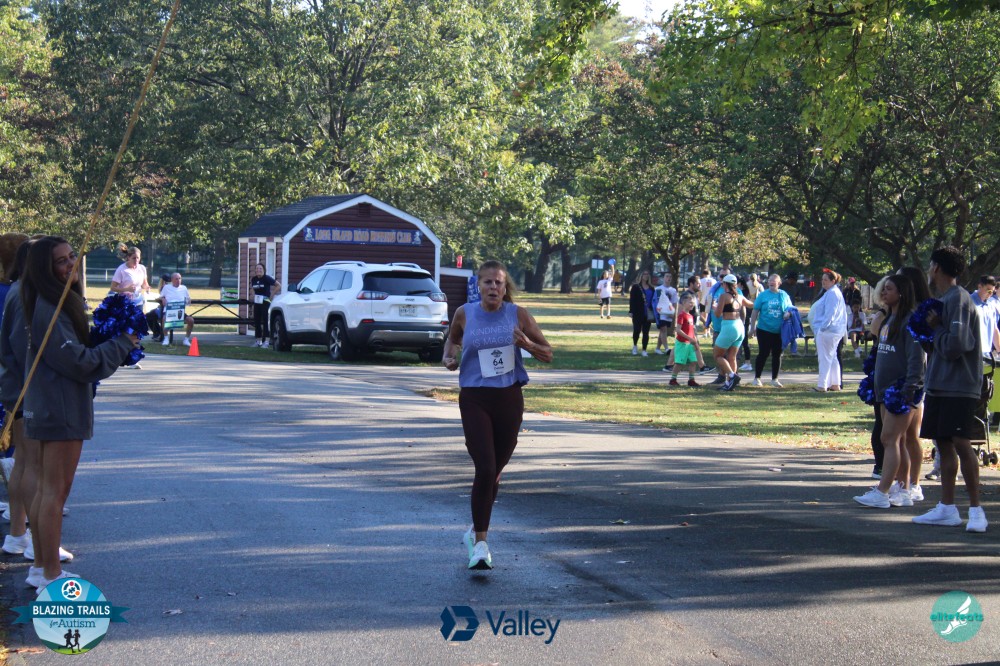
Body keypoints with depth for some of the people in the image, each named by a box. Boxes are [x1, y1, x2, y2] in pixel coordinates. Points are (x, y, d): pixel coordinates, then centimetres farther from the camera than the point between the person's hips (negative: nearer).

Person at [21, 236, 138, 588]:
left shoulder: (64, 303, 12)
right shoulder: (49, 311, -19)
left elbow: (76, 349, 16)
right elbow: (80, 363, -20)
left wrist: (116, 345, 1)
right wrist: (122, 344, -9)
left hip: (51, 410, 10)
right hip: (60, 411, -10)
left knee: (47, 489, 16)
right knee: (56, 491, -6)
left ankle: (43, 568, 25)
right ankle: (51, 577, -1)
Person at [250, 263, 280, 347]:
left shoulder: (267, 278, -10)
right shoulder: (253, 279, 7)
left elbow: (278, 286, -9)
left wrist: (271, 295, -8)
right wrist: (254, 295, 14)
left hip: (265, 302, -6)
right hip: (257, 303, 6)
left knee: (265, 321, -8)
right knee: (256, 321, 9)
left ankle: (265, 341, -6)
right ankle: (258, 340, 17)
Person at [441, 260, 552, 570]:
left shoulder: (518, 315, 0)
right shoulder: (464, 314, 1)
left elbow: (548, 355, 5)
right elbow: (452, 338, 23)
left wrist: (527, 344, -15)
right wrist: (448, 356, 1)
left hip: (509, 399, 2)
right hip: (474, 399, -2)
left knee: (495, 471, 13)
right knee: (485, 469, -15)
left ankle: (476, 531, 35)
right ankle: (480, 544, -10)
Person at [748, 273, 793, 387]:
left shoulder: (784, 295, 5)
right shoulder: (763, 295, 0)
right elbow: (755, 311, 2)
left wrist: (788, 314, -11)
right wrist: (752, 327, -2)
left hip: (779, 331, 2)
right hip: (764, 330, -2)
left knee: (777, 355, 8)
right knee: (763, 353, -2)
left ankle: (774, 379, 18)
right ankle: (757, 378, 11)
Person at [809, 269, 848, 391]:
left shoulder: (832, 294, -16)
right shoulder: (836, 292, 17)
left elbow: (830, 313, -22)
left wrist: (822, 327, -20)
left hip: (827, 331, -11)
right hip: (836, 331, 11)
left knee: (825, 358, -8)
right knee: (832, 357, 15)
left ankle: (822, 385, -7)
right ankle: (835, 384, 19)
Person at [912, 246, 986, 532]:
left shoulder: (958, 299, -13)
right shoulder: (942, 299, 17)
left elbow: (955, 345, -21)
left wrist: (935, 329, -7)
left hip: (959, 387, -10)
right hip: (939, 385, 10)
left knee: (961, 444, -11)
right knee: (943, 444, 9)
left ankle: (976, 509, -6)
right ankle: (947, 508, 14)